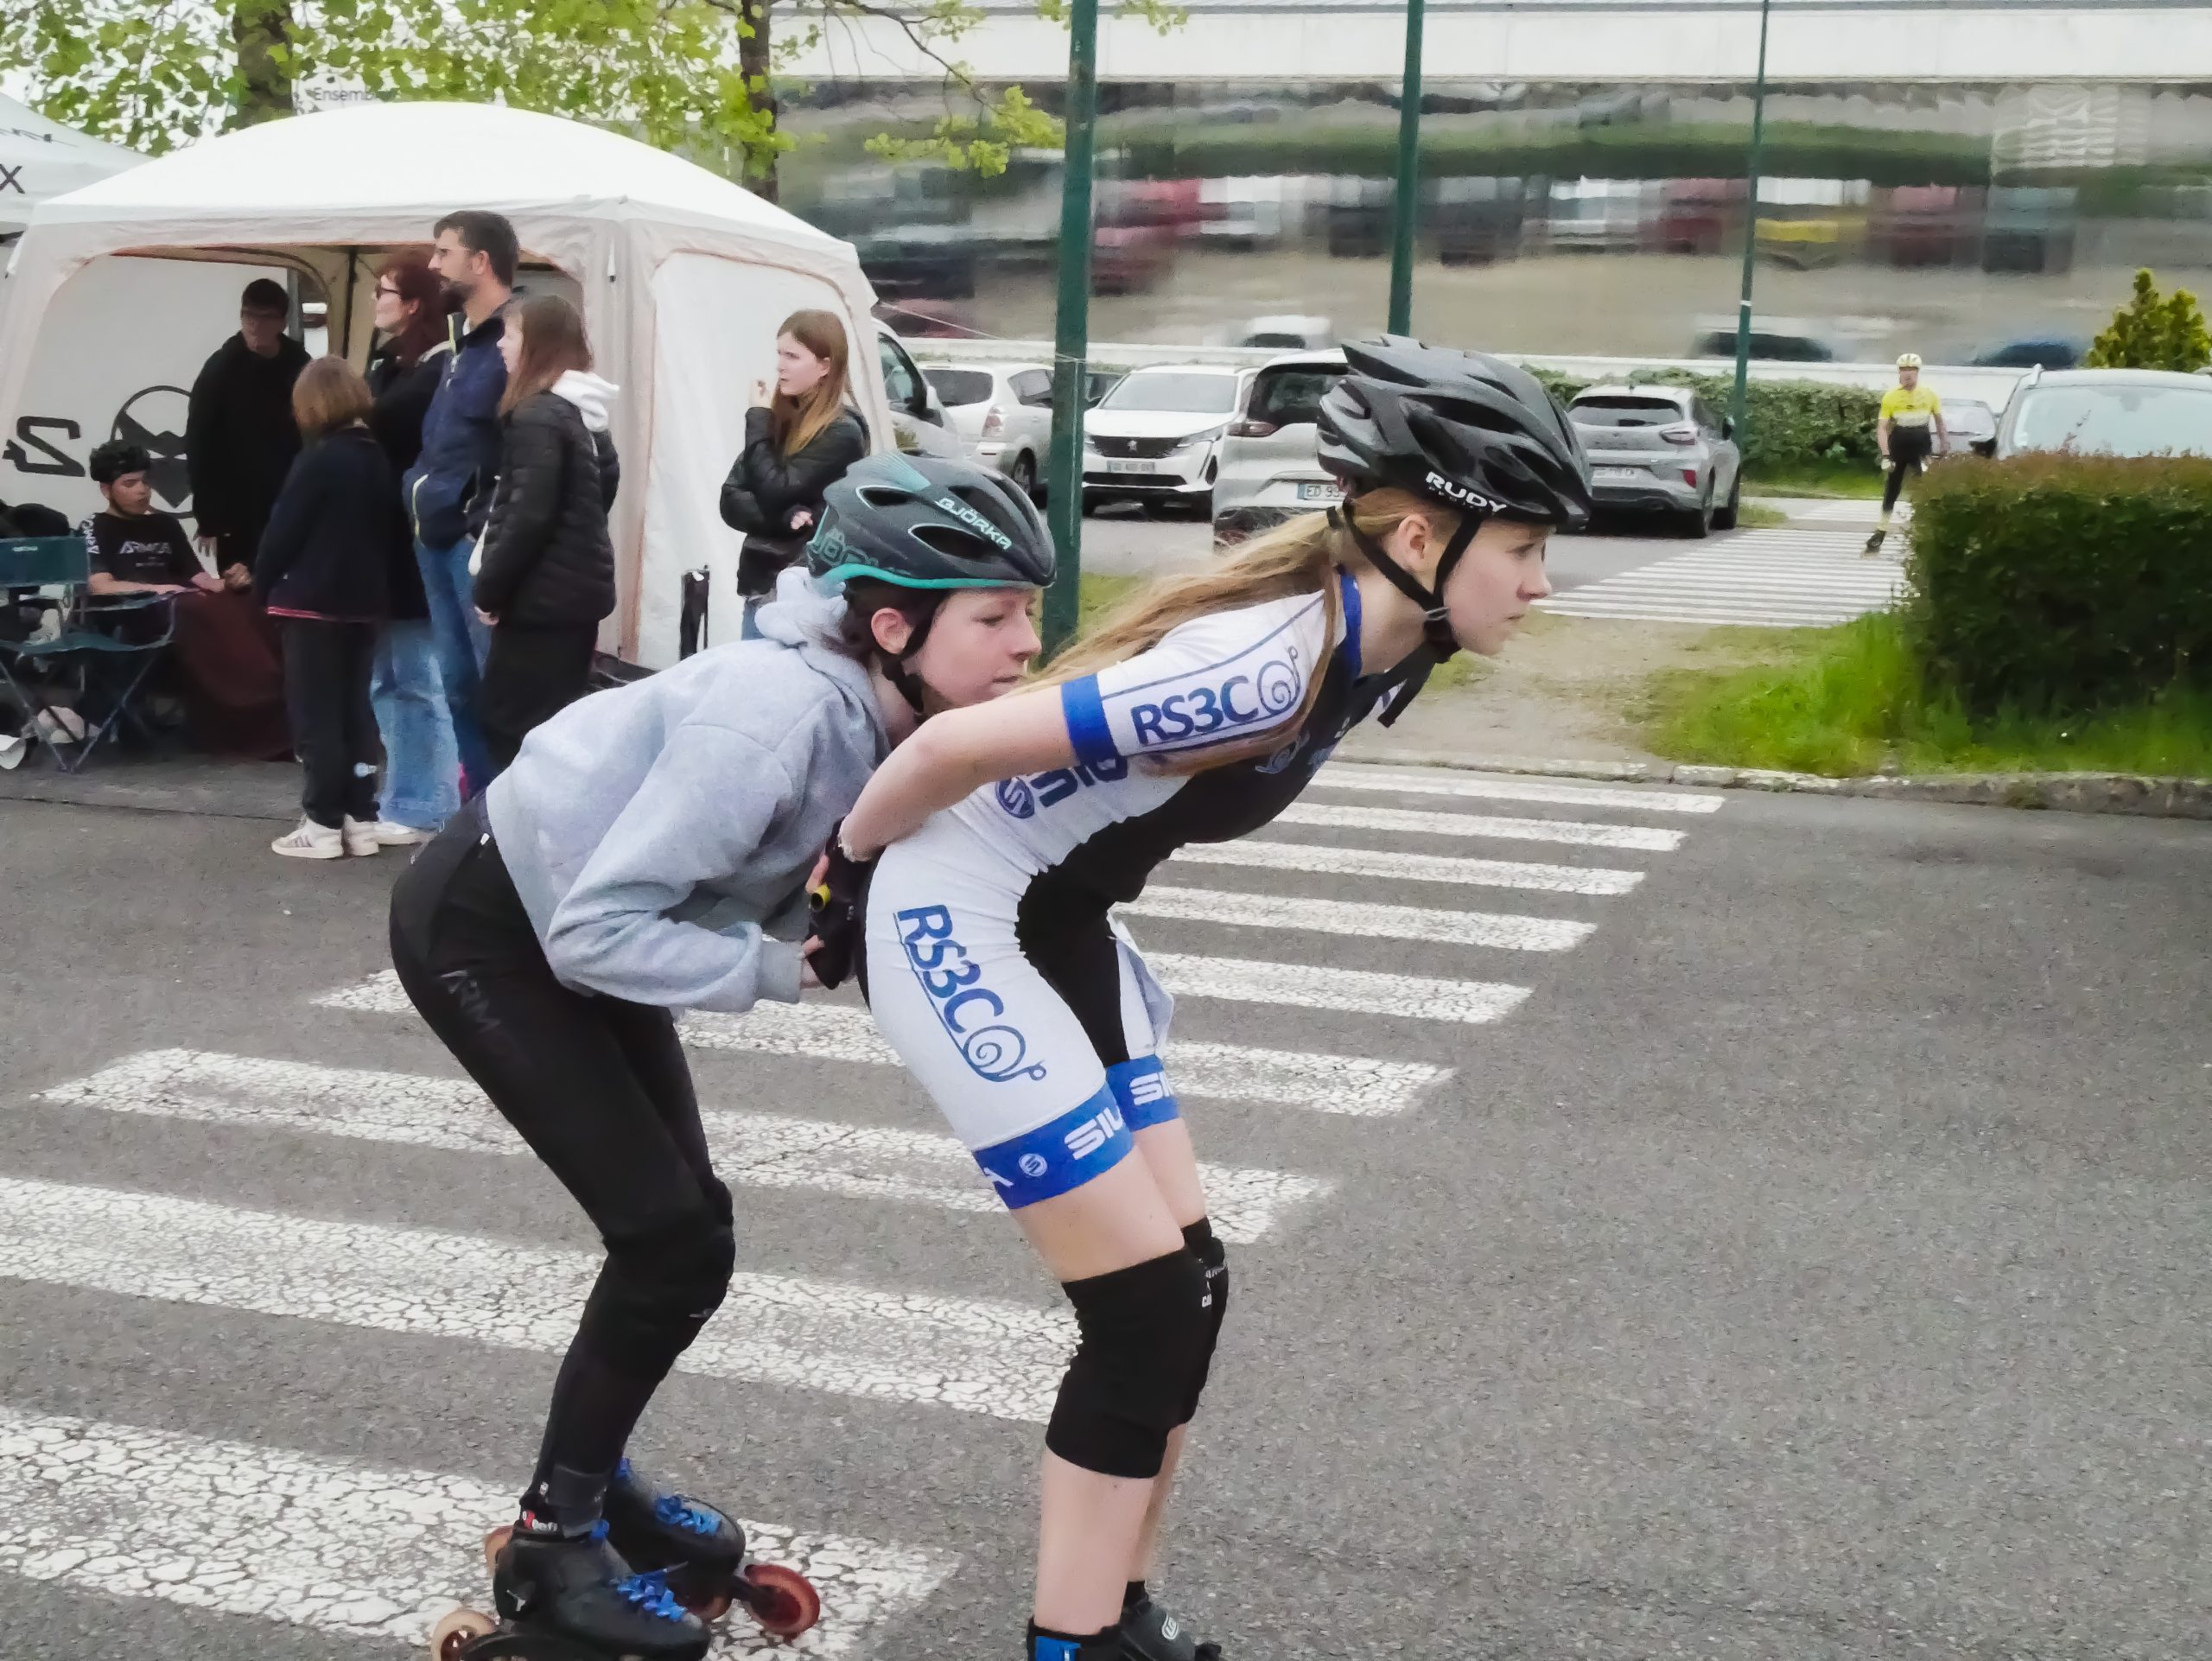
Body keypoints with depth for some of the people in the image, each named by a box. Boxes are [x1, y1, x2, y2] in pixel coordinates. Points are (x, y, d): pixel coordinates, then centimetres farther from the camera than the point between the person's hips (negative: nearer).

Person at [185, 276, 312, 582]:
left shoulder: (299, 367, 4)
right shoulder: (222, 369, -4)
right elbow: (198, 446, -5)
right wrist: (208, 519, -9)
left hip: (288, 510, 3)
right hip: (236, 514, -3)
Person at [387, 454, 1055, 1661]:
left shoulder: (886, 715, -11)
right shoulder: (779, 712, -35)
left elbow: (820, 892, -5)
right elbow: (596, 930, -32)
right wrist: (778, 967, -29)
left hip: (580, 923, 8)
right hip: (483, 929, -8)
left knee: (688, 1227, 11)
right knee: (673, 1241, -9)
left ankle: (590, 1478, 33)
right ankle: (551, 1543, 8)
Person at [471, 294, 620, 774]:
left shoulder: (538, 416, -16)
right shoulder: (587, 415, 13)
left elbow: (528, 516, -23)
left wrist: (489, 588, -13)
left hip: (543, 595, -9)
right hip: (578, 587, 9)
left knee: (510, 721, -4)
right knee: (558, 724, 14)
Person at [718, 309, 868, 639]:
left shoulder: (841, 433, -11)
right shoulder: (778, 419, 9)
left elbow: (775, 495, -18)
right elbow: (731, 500, 4)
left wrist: (758, 419, -8)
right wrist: (786, 517, -15)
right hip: (761, 582, 7)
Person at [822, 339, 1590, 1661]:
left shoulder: (1374, 645, -2)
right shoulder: (1263, 670, -31)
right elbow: (952, 745, -27)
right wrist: (845, 875, -8)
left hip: (1061, 932, 9)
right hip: (958, 931, -9)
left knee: (1187, 1283, 9)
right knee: (1151, 1306, -7)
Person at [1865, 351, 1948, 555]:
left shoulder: (1929, 394, -4)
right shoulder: (1890, 396, -9)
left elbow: (1940, 422, 9)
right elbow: (1882, 428, -10)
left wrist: (1945, 449, 10)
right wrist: (1885, 455, -19)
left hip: (1922, 448, 0)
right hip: (1898, 448, 0)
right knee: (1891, 490, 4)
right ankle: (1880, 533, 10)